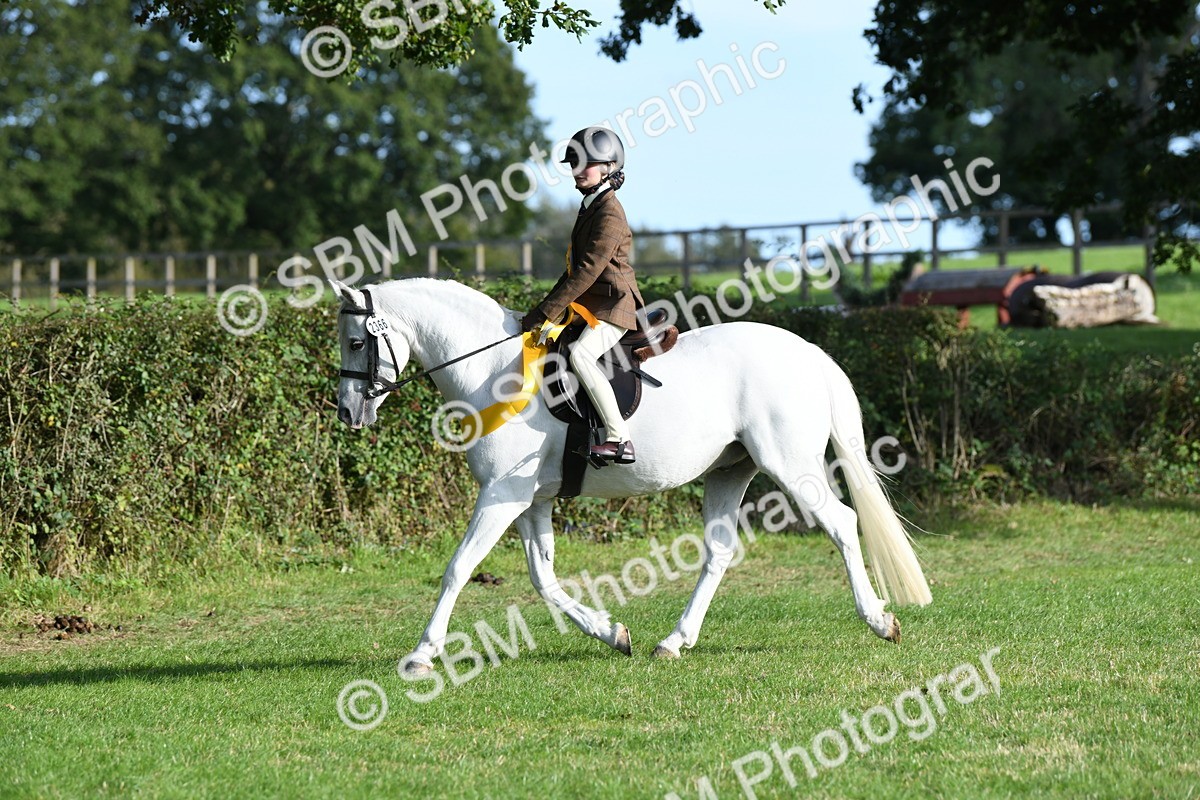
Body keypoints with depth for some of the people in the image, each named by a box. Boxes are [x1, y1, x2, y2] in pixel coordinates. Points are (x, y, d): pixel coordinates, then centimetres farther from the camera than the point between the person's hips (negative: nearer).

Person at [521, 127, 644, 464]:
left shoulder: (609, 214, -16)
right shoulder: (589, 208, 16)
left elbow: (587, 271, -22)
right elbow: (575, 269, 23)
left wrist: (546, 313, -22)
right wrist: (547, 307, 15)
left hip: (613, 307, -11)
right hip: (590, 307, 11)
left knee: (581, 353, -34)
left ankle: (619, 439, -36)